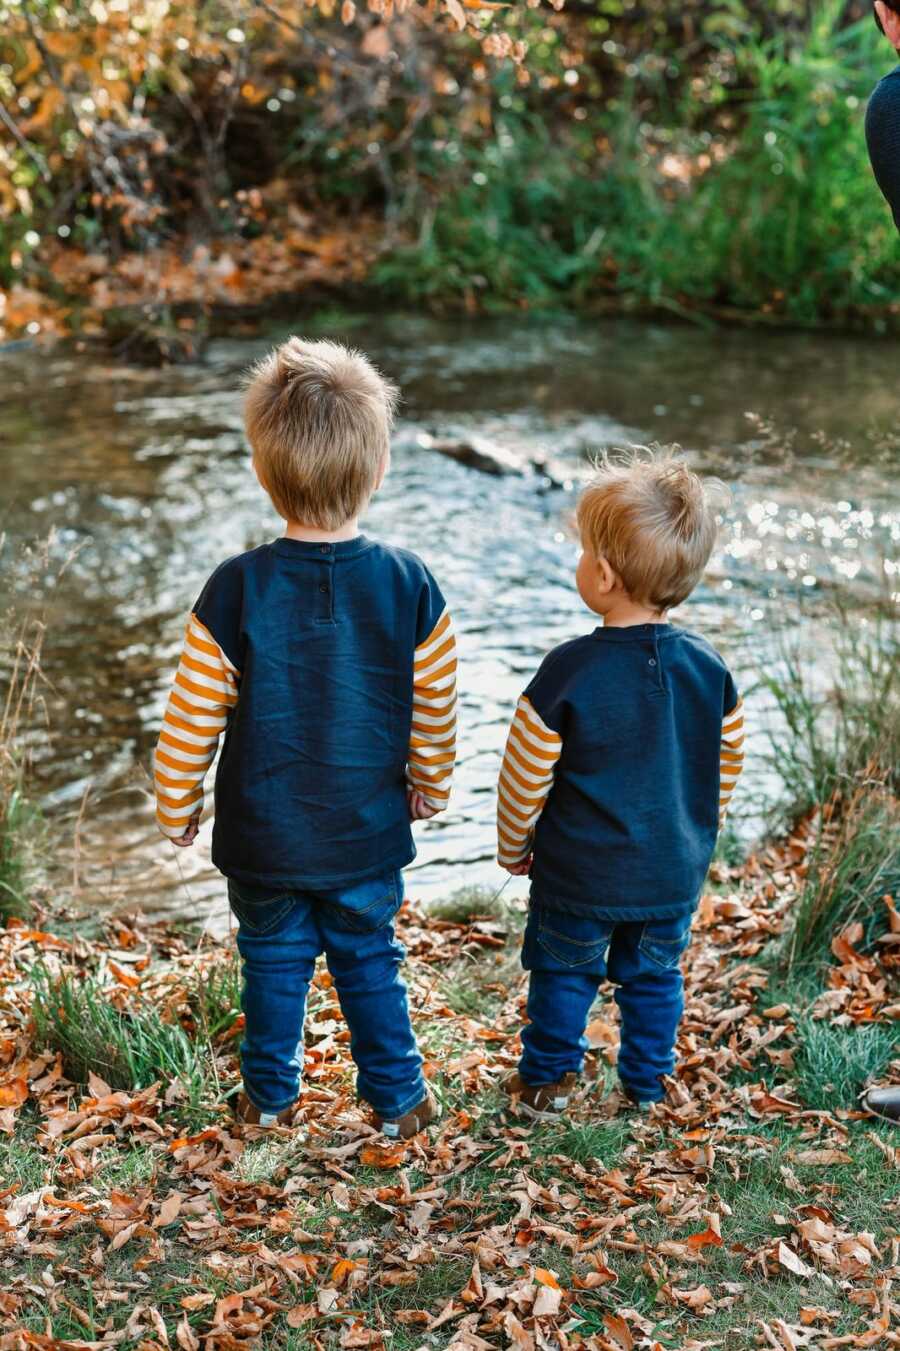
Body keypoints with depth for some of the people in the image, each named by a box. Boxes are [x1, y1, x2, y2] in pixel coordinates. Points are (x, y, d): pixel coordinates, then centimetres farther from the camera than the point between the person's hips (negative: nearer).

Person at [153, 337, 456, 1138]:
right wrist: (430, 787, 16)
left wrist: (177, 807, 5)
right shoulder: (411, 589, -15)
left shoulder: (234, 593, -19)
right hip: (368, 834, 1)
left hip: (262, 834, -1)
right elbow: (435, 709, -3)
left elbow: (192, 719, -11)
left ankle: (271, 1096, 34)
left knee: (274, 961, 19)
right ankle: (398, 1100, 29)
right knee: (369, 960, 19)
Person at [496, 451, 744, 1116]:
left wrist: (514, 848, 5)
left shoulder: (567, 672, -21)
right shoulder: (711, 669, -8)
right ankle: (646, 1085, 34)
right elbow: (727, 768, 4)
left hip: (579, 876, -3)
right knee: (654, 976, 21)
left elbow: (525, 778, -13)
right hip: (676, 876, 3)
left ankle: (547, 1081, 31)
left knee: (564, 974, 17)